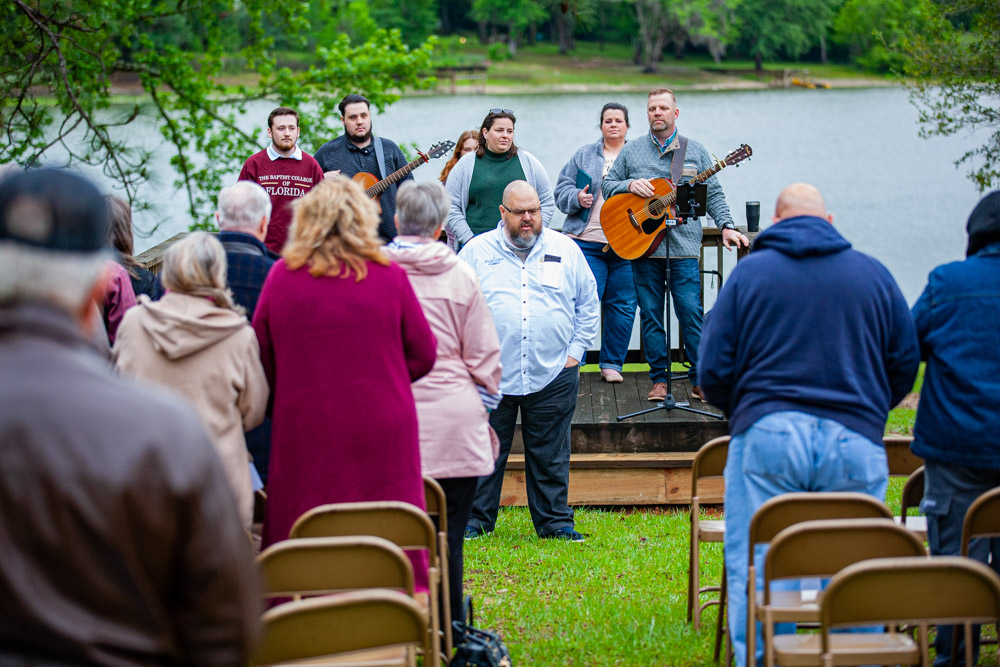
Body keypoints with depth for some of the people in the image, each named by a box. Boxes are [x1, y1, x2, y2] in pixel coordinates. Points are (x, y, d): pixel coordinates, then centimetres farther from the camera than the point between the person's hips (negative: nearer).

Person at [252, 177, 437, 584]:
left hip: (304, 432, 0)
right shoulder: (389, 276, -3)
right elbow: (423, 353, 4)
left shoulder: (281, 276, -1)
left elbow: (261, 358, 4)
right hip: (381, 433, 0)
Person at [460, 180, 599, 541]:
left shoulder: (566, 251, 7)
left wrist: (575, 351, 7)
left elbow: (589, 305, 14)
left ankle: (555, 521, 17)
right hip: (491, 374, -1)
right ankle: (476, 519, 16)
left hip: (553, 376, 1)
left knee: (550, 456, 7)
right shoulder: (477, 251, 3)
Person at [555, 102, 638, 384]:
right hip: (587, 241, -1)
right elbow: (562, 190, 10)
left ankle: (611, 363, 13)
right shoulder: (584, 156, 12)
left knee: (622, 303, 2)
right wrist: (577, 198, -10)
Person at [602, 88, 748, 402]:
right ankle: (659, 379, 11)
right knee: (650, 314, 3)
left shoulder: (695, 151, 9)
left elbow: (713, 194, 9)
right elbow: (606, 185, 13)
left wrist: (725, 226, -5)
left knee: (691, 312, -7)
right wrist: (630, 185, -8)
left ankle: (700, 379, 1)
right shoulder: (631, 151, 11)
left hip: (683, 246, -1)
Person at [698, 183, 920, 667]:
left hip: (767, 433, -1)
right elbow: (906, 361, 12)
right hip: (855, 439, 1)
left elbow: (712, 370, 4)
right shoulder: (873, 274, 9)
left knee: (755, 573, 2)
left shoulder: (749, 272, 6)